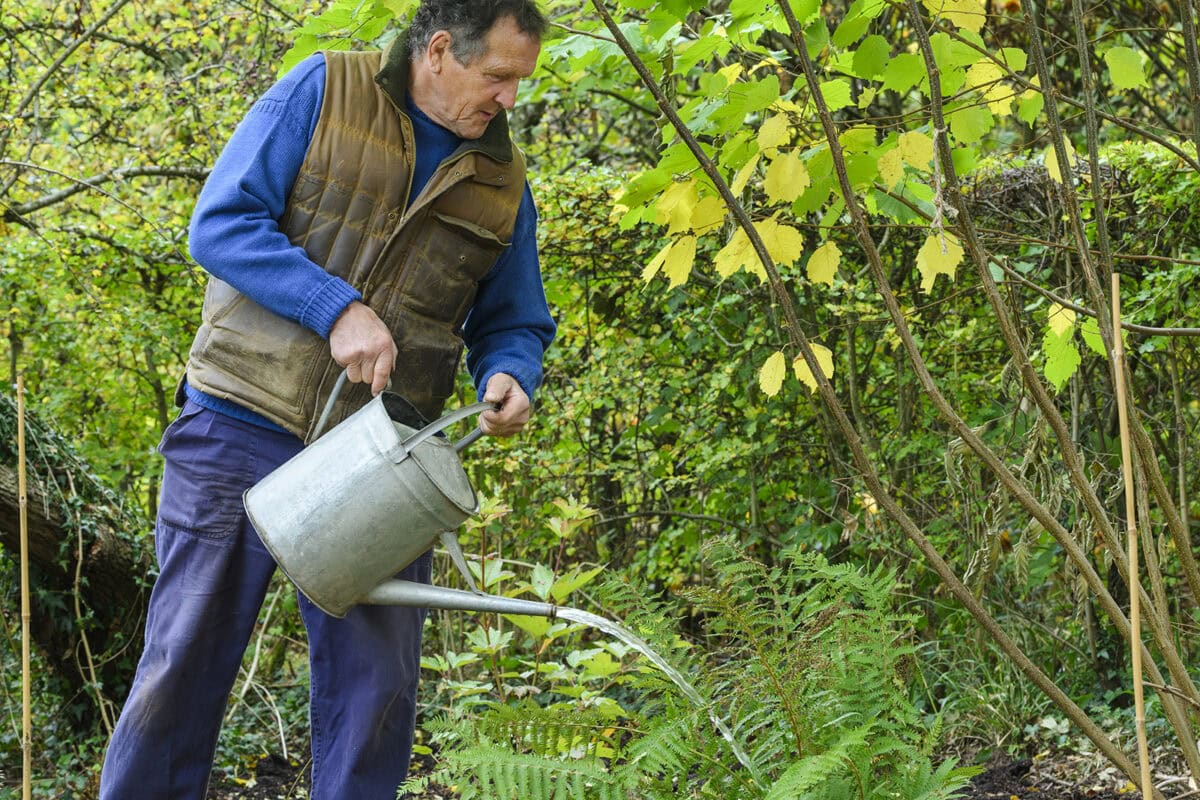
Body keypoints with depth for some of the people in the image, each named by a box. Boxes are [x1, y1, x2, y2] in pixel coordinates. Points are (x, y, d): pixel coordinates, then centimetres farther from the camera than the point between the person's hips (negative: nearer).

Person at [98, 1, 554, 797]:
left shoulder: (502, 185, 8)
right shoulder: (322, 92, -4)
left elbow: (515, 322, 16)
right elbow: (221, 223, -10)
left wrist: (509, 379, -8)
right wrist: (337, 309, -20)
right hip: (244, 431, -3)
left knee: (376, 688, 3)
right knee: (186, 663, 3)